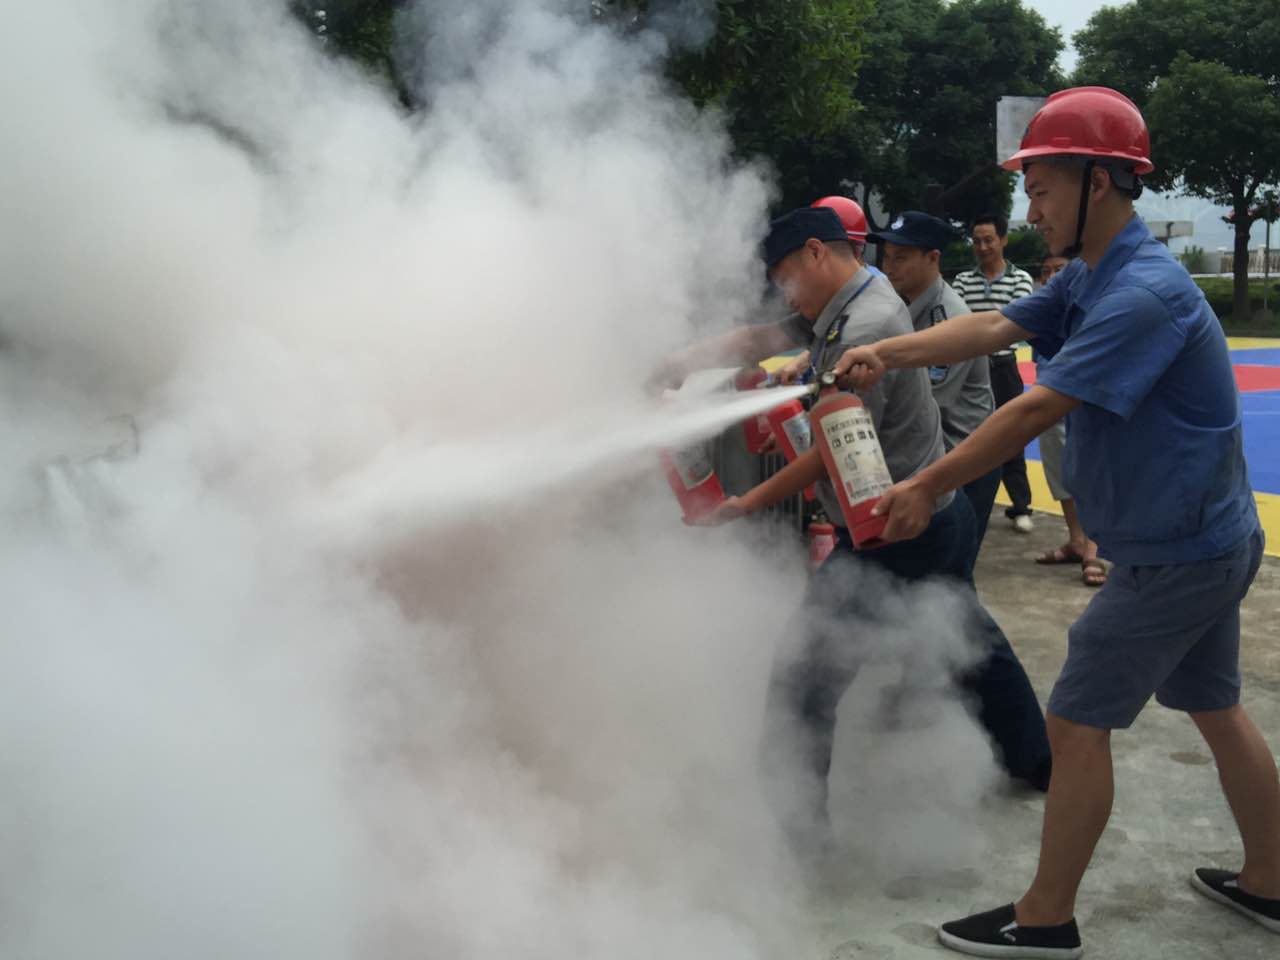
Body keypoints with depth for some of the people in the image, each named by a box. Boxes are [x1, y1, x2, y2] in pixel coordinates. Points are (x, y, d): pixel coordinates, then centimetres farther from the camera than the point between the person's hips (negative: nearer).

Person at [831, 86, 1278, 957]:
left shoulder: (1145, 292, -25)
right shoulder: (1089, 279, 6)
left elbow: (1039, 407, -28)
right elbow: (993, 328, -4)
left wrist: (929, 486, -23)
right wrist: (887, 353, -19)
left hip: (1174, 553, -10)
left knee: (1077, 722, -1)